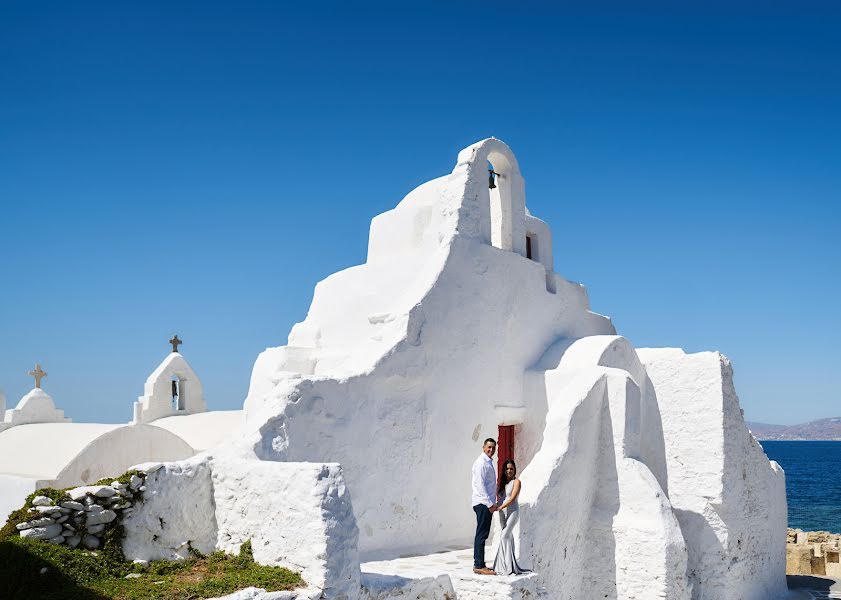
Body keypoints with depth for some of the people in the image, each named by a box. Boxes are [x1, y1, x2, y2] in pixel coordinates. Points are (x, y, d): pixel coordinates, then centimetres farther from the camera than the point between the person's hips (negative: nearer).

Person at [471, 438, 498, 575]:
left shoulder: (488, 462, 19)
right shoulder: (481, 463, -12)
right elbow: (480, 485, -18)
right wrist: (489, 503, -19)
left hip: (487, 503, 10)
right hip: (483, 503, -10)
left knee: (482, 534, 12)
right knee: (482, 534, -10)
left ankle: (478, 563, 16)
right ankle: (479, 566, -10)